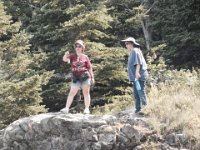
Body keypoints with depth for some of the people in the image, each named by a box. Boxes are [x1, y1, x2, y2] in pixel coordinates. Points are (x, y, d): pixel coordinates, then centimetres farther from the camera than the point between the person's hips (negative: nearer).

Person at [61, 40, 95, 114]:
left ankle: (87, 109, 4)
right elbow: (65, 59, -9)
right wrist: (66, 55, -31)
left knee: (86, 92, 1)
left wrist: (92, 77, 4)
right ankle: (67, 108, -6)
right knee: (72, 92, -3)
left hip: (85, 76, -1)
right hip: (76, 77, 1)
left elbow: (89, 68, 8)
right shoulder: (72, 56, 7)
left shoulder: (85, 57, 6)